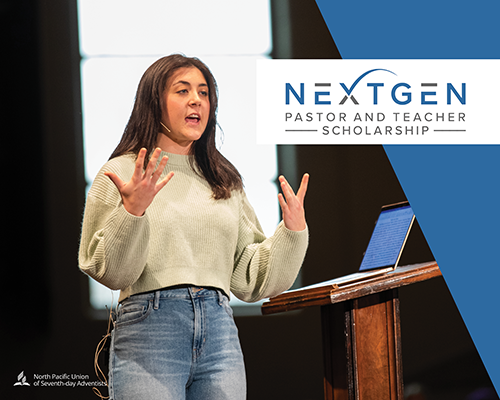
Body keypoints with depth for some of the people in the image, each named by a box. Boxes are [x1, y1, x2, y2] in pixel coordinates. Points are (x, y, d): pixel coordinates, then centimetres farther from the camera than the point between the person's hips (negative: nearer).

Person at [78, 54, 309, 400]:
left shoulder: (227, 182, 18)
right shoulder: (123, 173, 5)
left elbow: (250, 279, 14)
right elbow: (109, 272, -3)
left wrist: (293, 231, 2)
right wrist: (131, 212, -17)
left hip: (220, 331, 4)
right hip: (149, 326, -4)